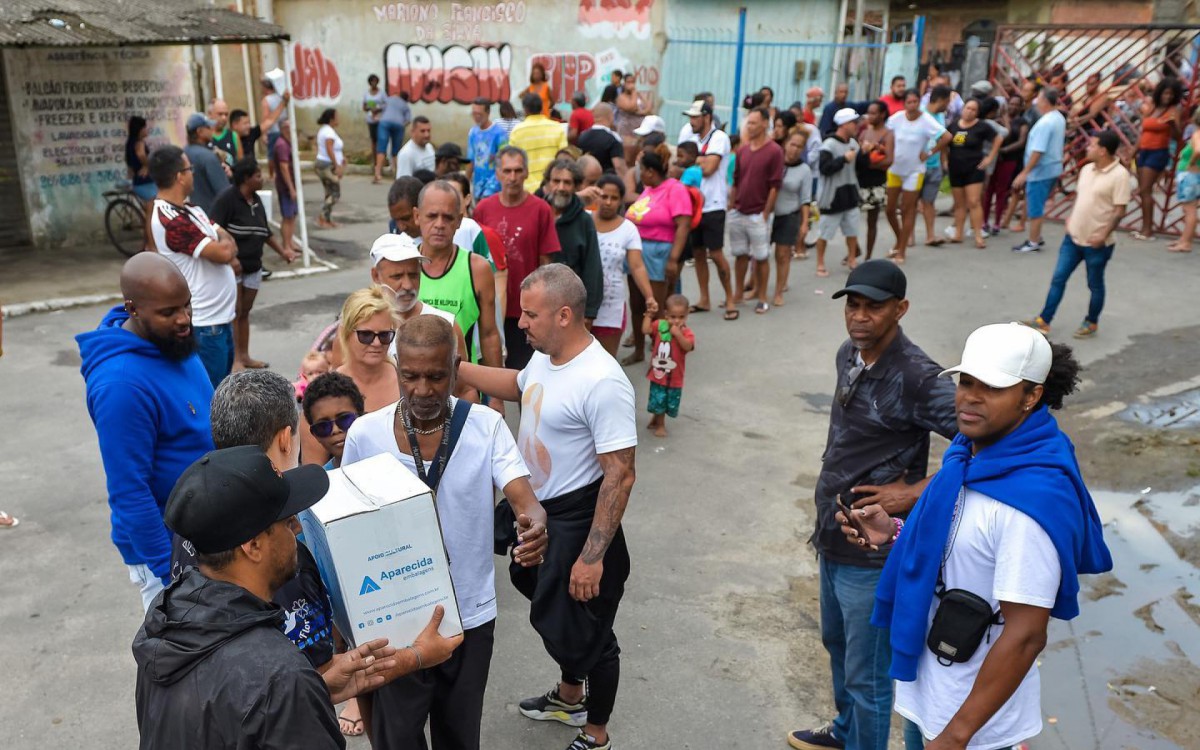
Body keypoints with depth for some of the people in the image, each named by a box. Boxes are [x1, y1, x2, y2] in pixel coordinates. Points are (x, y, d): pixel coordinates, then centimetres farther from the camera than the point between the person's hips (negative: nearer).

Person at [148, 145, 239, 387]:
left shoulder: (189, 209, 11)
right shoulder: (171, 220, -21)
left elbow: (227, 240, 11)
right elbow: (223, 252, -24)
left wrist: (225, 248, -11)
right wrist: (225, 244, -2)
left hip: (220, 315, 10)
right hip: (204, 323, -10)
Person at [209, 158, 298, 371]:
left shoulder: (256, 200, 11)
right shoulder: (226, 200, -14)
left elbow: (265, 232, 21)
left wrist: (282, 251, 12)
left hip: (253, 266, 7)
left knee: (245, 312, 14)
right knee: (235, 312, -4)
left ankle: (244, 355, 22)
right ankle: (235, 359, 2)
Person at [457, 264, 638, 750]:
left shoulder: (602, 382, -29)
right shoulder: (544, 356, -2)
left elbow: (620, 475, -27)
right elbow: (517, 386, 22)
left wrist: (593, 555, -25)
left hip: (577, 522, -9)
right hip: (536, 510, 9)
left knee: (584, 631, 9)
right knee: (551, 614, 27)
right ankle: (569, 698, 52)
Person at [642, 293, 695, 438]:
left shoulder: (686, 332, -12)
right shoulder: (660, 325, -5)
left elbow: (688, 347, -28)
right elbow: (645, 330, -17)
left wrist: (678, 334, -34)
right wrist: (648, 315, -16)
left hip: (674, 376, 0)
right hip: (658, 373, 1)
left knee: (671, 403, 13)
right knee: (658, 400, 8)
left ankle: (656, 418, 40)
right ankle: (660, 424, 31)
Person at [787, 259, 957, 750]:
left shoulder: (916, 376, -23)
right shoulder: (848, 356, 2)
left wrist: (915, 493, -22)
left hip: (873, 549, -9)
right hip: (833, 536, 9)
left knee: (866, 675, 7)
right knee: (836, 643, 28)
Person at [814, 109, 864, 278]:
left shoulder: (853, 143, 7)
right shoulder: (829, 145, -15)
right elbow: (824, 168, -24)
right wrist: (844, 159, -22)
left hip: (850, 194, 7)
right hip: (832, 195, -7)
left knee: (852, 230, 12)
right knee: (825, 232, 3)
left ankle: (852, 260, 26)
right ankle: (820, 264, 13)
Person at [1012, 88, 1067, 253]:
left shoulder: (1045, 123, -22)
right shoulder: (1059, 118, 8)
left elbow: (1037, 151, -25)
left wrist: (1024, 172, -22)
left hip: (1040, 171, -9)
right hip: (1053, 168, 9)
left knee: (1034, 208, 1)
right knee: (1038, 206, 19)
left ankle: (1033, 243, 8)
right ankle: (1037, 238, 26)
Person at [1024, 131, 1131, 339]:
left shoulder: (1119, 175, -16)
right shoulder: (1086, 169, 7)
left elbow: (1120, 210, -17)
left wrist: (1104, 235, -22)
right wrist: (1071, 217, 10)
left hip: (1097, 242, -7)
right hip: (1073, 237, 7)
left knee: (1095, 285, 9)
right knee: (1058, 279, 7)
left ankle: (1091, 323, 25)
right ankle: (1044, 321, 12)